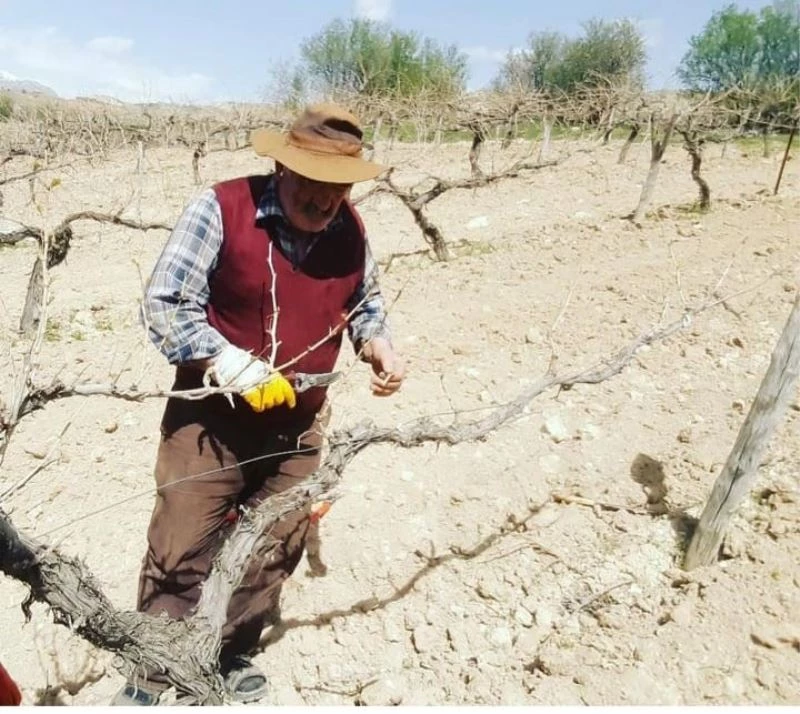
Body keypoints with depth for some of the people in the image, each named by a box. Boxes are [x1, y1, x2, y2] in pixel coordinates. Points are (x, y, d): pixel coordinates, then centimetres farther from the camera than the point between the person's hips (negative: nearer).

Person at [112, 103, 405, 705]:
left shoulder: (351, 230, -2)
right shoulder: (221, 209, -16)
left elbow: (366, 303, 14)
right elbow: (163, 305, -16)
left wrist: (377, 342, -8)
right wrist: (233, 366, -27)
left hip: (299, 424, 5)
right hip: (210, 415, -4)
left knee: (274, 549, 17)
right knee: (180, 552, 5)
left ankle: (234, 655, 42)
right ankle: (148, 677, 31)